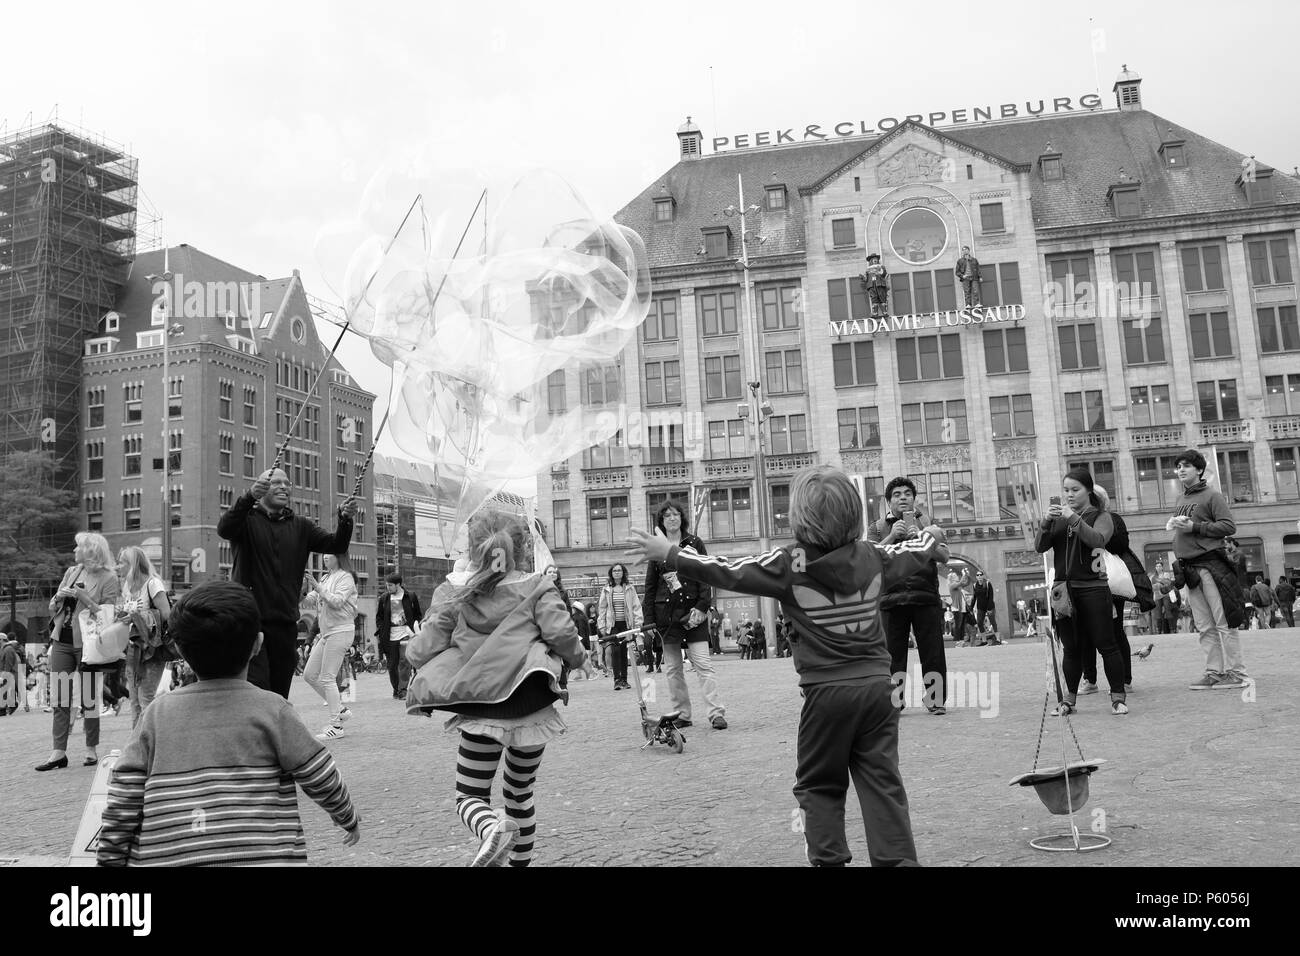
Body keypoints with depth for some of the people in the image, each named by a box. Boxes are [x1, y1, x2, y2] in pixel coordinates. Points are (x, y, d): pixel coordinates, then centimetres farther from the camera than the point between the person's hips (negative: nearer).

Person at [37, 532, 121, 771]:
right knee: (59, 700, 4)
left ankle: (91, 751, 13)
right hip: (62, 642, 6)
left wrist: (82, 595, -19)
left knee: (89, 700, 2)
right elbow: (52, 608, 17)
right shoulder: (71, 572, 12)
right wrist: (58, 596, -5)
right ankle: (59, 753, 7)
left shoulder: (107, 578, -6)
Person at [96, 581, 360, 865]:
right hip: (263, 857, -3)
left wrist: (109, 859, 15)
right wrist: (350, 820, 19)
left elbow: (123, 803, 5)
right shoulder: (272, 709, -2)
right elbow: (322, 780, 2)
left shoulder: (158, 713, 5)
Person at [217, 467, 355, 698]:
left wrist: (345, 520, -17)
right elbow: (224, 529, -20)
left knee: (280, 693, 8)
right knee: (257, 689, -16)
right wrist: (249, 497, -37)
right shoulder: (248, 520, 2)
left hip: (285, 623, 4)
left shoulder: (301, 527, 15)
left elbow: (335, 545, 4)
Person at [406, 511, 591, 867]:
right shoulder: (537, 587, 2)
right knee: (520, 790, 24)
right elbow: (560, 631, -11)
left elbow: (421, 652, 0)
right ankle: (521, 860, 30)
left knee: (470, 796, 6)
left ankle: (492, 828, -26)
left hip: (481, 713, -2)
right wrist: (581, 660, 8)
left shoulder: (453, 593, 3)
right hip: (532, 710, 2)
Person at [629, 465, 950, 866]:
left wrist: (668, 553, 1)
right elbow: (913, 554, 21)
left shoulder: (789, 564, -11)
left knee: (819, 786, 11)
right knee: (882, 781, 7)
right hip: (877, 683, 4)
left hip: (826, 689, -3)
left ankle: (828, 859, 8)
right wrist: (931, 536, 44)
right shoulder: (873, 556, 2)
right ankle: (898, 858, 5)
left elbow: (726, 570, -9)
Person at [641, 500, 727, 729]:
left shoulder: (694, 543, 6)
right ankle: (681, 715, 14)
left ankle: (717, 713, -7)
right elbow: (650, 584, 10)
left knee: (703, 663, -8)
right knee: (673, 668, 6)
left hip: (691, 610, -2)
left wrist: (702, 607, -11)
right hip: (665, 613, 2)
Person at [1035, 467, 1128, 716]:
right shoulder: (1059, 518, 13)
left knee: (1106, 645, -1)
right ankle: (1069, 700, 15)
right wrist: (1046, 522, -12)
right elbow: (1040, 547, 3)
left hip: (1093, 588, -4)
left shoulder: (1100, 516, 4)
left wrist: (1074, 519, -23)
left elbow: (1098, 539, -16)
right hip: (1064, 589, 4)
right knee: (1071, 648, 10)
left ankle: (1118, 698, 6)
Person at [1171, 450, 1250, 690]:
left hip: (1210, 564, -7)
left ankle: (1236, 673, -2)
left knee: (1224, 623, -6)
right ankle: (1214, 672, 12)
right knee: (1205, 627, 8)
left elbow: (1229, 526, -11)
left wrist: (1195, 527, -15)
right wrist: (1174, 525, 5)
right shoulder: (1181, 500, 19)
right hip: (1189, 567, 7)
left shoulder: (1212, 496, -2)